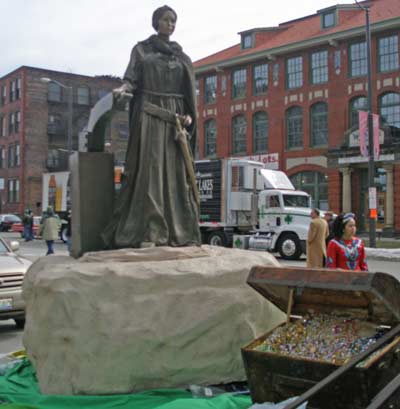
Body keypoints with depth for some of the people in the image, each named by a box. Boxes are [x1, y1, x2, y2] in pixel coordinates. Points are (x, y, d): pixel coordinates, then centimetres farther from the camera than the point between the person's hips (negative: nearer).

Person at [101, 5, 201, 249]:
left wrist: (189, 115, -4)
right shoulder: (141, 49, 12)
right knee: (149, 170, -11)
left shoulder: (182, 57, 20)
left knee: (177, 173, -3)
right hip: (149, 115, -3)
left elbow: (189, 92, 14)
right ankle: (148, 233, -14)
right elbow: (132, 77, -2)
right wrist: (123, 89, -25)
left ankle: (181, 232, -2)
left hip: (175, 117, 3)